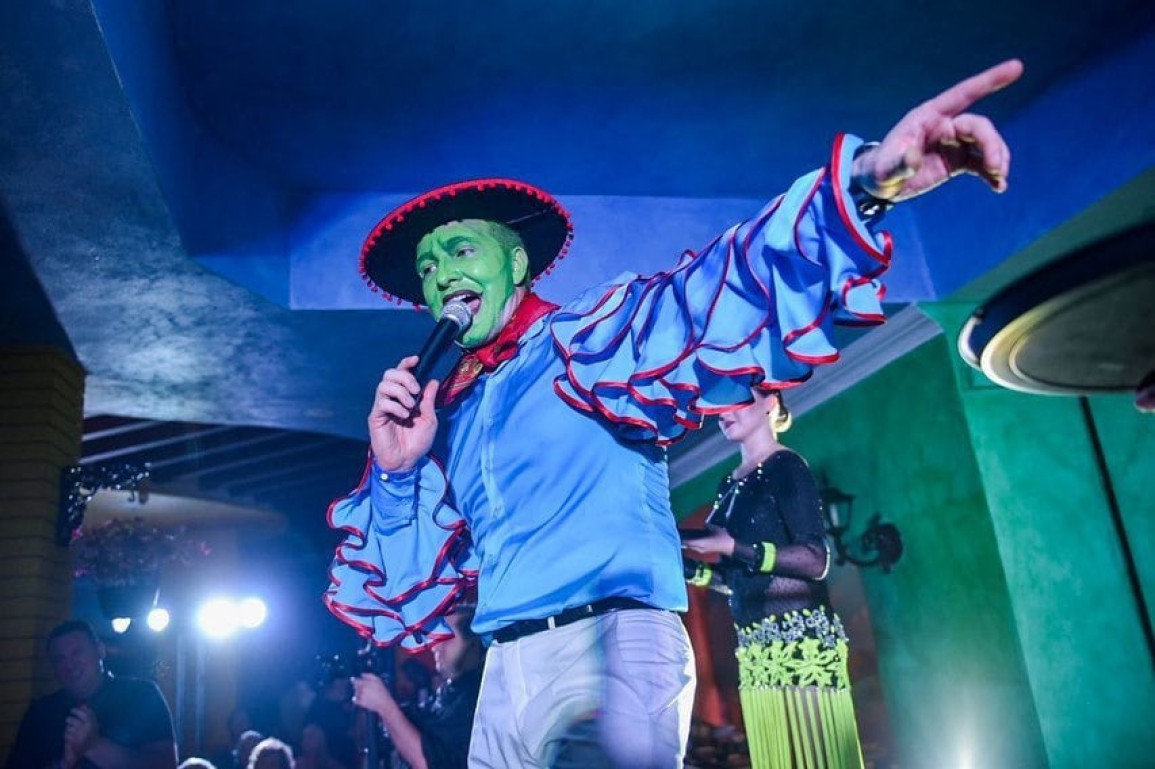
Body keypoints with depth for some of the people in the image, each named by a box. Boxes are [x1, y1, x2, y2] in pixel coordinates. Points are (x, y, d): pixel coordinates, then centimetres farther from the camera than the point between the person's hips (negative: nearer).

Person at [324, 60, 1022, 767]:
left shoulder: (585, 338, 2)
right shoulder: (445, 416, 17)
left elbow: (708, 300, -18)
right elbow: (402, 591, 17)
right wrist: (396, 473, 0)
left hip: (610, 640, -5)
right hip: (508, 671, 6)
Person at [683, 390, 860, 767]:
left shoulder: (786, 467, -6)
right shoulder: (730, 484, 15)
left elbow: (816, 561, -15)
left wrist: (733, 548, -21)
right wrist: (690, 566, 5)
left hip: (799, 635, -8)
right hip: (754, 643, 8)